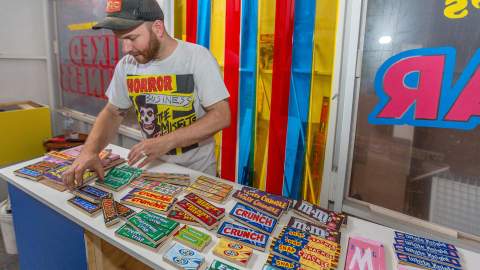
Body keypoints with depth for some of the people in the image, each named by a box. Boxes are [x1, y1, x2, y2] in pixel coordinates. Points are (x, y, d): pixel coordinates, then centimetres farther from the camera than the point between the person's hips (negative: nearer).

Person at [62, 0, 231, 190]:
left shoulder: (197, 57, -16)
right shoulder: (126, 65, -3)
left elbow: (221, 116, -20)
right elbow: (112, 113, 5)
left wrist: (166, 142, -28)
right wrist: (89, 150, -13)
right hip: (153, 166, 4)